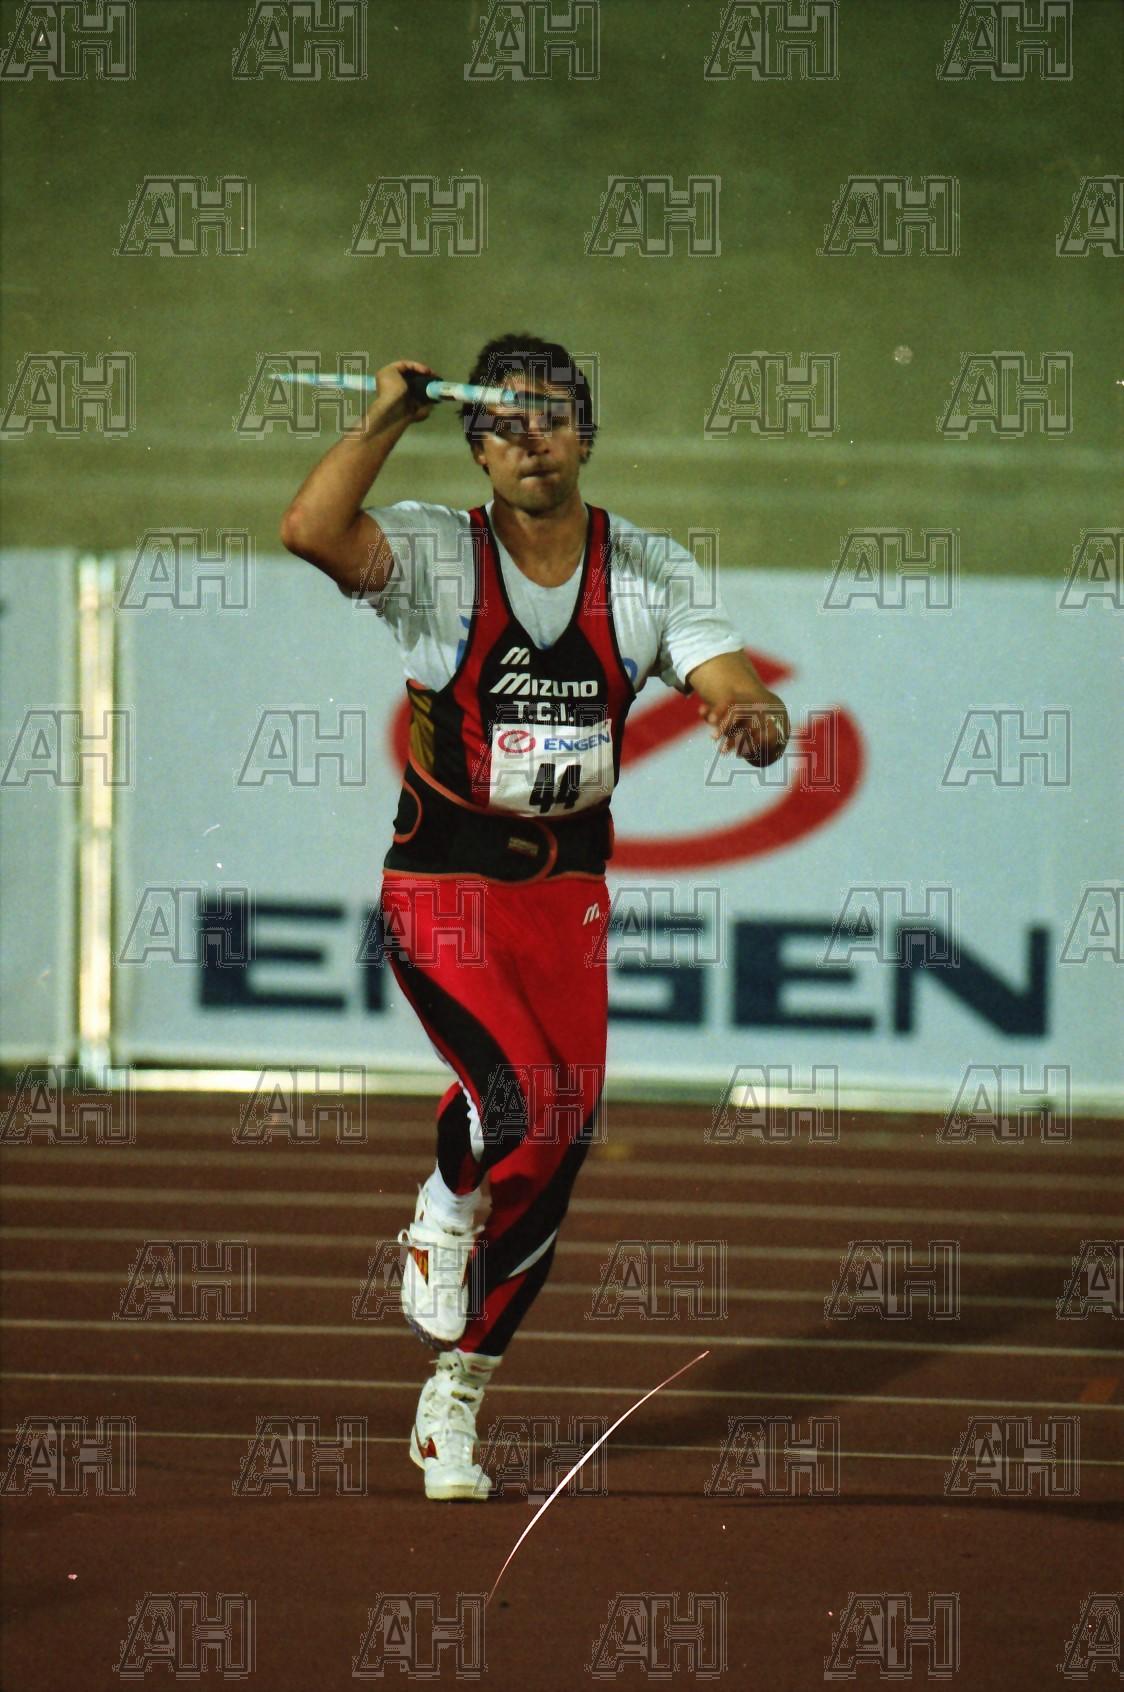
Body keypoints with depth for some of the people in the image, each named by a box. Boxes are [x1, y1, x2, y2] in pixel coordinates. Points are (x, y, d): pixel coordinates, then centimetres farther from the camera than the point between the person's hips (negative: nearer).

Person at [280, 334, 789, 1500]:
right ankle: (443, 1207, 10)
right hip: (440, 890, -4)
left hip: (568, 898, 4)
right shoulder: (437, 556, -11)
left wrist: (756, 721, -32)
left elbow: (738, 697, -9)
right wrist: (388, 417, -23)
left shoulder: (650, 573, 0)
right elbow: (311, 532, -31)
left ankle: (452, 1402, 24)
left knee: (554, 1158, 6)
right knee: (531, 1100, -26)